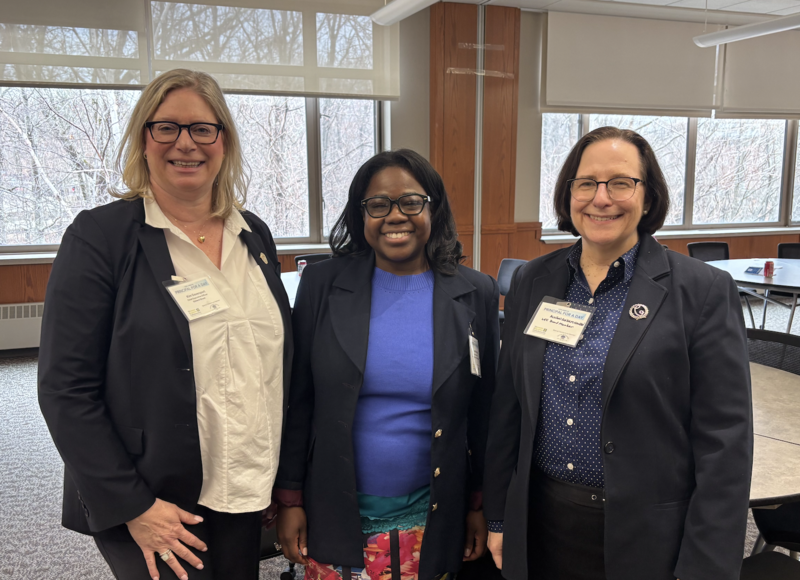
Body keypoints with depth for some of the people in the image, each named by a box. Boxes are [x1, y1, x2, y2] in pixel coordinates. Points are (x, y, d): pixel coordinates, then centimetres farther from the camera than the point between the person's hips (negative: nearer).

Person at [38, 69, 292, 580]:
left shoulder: (254, 235, 6)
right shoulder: (100, 236, -9)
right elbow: (67, 390, -11)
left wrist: (288, 481, 8)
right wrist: (132, 507, -14)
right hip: (152, 506, -4)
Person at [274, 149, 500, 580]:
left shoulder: (476, 294, -3)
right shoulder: (322, 284, -4)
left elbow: (483, 412, 3)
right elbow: (297, 401, 0)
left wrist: (479, 506, 5)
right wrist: (289, 499, 0)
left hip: (433, 518, 0)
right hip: (335, 519, 0)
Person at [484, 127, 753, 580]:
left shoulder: (704, 291, -10)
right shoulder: (532, 281, 2)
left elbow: (725, 442, -11)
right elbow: (508, 408, 6)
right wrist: (499, 518, 8)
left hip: (646, 536, -3)